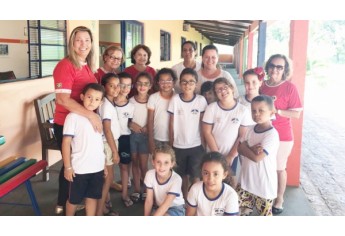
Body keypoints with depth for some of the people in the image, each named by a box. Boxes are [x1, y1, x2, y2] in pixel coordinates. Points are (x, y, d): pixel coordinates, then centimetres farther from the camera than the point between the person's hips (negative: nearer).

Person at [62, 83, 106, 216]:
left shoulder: (98, 118, 7)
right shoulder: (73, 117, -11)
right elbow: (66, 142, -12)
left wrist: (103, 165, 14)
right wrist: (67, 167, -13)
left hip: (97, 167, 5)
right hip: (79, 168, -5)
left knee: (92, 197, 15)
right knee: (74, 199, 12)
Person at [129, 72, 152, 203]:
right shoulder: (131, 100, -1)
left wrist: (147, 127, -17)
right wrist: (131, 124, -13)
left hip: (145, 135, -2)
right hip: (132, 134, 2)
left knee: (143, 165, 1)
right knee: (135, 163, 10)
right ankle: (137, 190, 20)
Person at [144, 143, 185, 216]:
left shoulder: (176, 179, -28)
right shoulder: (150, 175, -17)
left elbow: (166, 205, -29)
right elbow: (149, 200, -11)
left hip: (175, 209, -4)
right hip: (158, 207, 5)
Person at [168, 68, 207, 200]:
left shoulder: (201, 100, -8)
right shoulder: (175, 100, -7)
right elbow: (171, 123, -2)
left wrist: (204, 144, -1)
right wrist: (171, 143, 0)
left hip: (196, 145, -1)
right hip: (179, 145, 1)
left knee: (196, 175, 4)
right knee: (183, 174, 15)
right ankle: (185, 198, 32)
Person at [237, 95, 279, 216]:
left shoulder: (272, 134, -22)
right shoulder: (250, 129, 1)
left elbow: (257, 157, -26)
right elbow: (240, 148, 1)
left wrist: (246, 148, -10)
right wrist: (251, 149, -18)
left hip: (264, 184, -6)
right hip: (246, 180, 7)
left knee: (264, 214, 11)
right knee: (241, 209, 18)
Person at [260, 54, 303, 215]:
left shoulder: (290, 87, -11)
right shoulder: (262, 86, 3)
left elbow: (296, 113, -11)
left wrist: (276, 111, -21)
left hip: (282, 136, -4)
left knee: (279, 168, 9)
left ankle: (279, 199, 28)